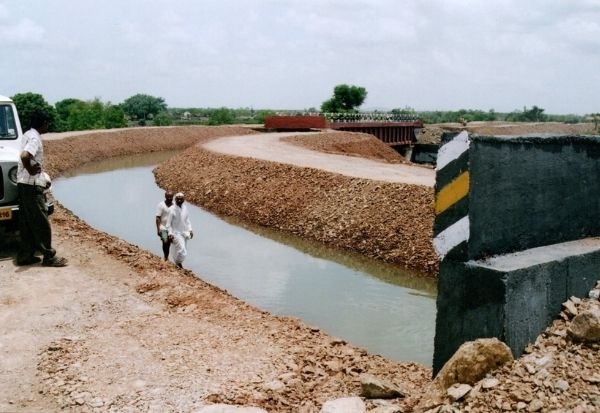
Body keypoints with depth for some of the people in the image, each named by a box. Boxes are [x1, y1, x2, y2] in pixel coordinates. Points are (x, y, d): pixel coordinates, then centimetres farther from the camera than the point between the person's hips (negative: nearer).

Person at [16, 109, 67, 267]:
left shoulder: (28, 134, 13)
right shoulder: (35, 138, -16)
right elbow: (24, 156, -34)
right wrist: (31, 170, -19)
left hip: (23, 184, 10)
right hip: (32, 185, -10)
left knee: (26, 222, 13)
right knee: (41, 222, -3)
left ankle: (25, 255, 18)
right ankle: (48, 256, 2)